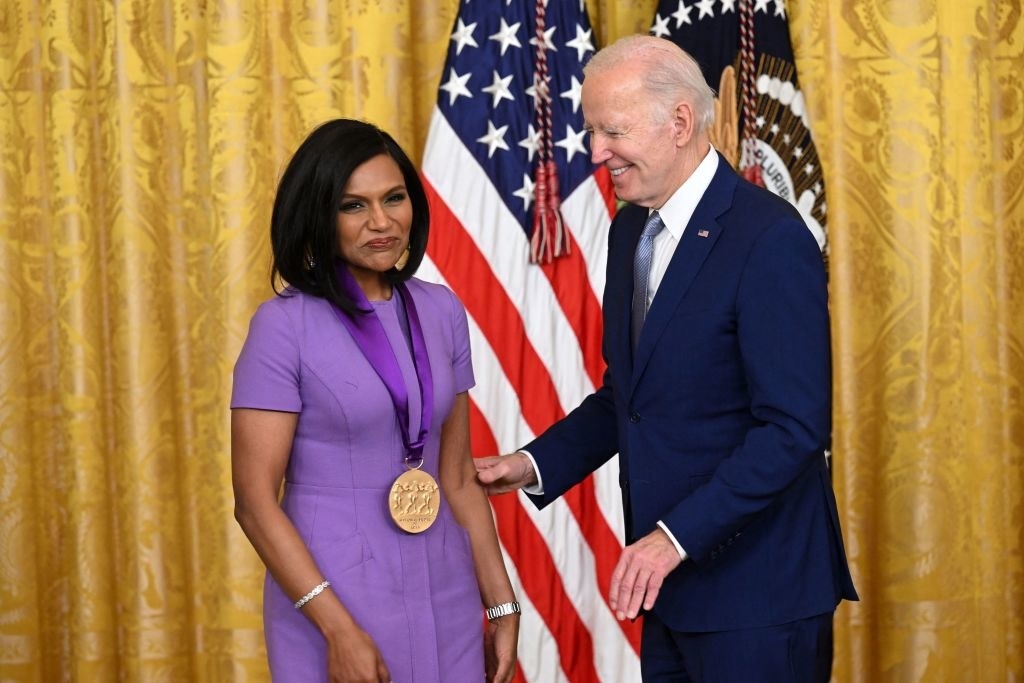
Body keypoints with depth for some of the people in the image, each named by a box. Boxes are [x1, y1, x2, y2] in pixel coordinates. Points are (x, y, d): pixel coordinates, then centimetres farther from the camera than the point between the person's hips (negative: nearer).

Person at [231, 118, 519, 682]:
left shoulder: (440, 312, 5)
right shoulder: (285, 325, -10)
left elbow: (458, 476, 10)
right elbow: (255, 501, -12)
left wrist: (502, 604, 7)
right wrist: (339, 629, -17)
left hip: (445, 599, 5)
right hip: (333, 597, -4)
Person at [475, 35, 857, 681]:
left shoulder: (770, 238, -17)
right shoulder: (632, 229, 10)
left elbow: (794, 426, -21)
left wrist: (676, 535, -24)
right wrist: (535, 463, 4)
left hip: (755, 589, -7)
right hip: (671, 580, 7)